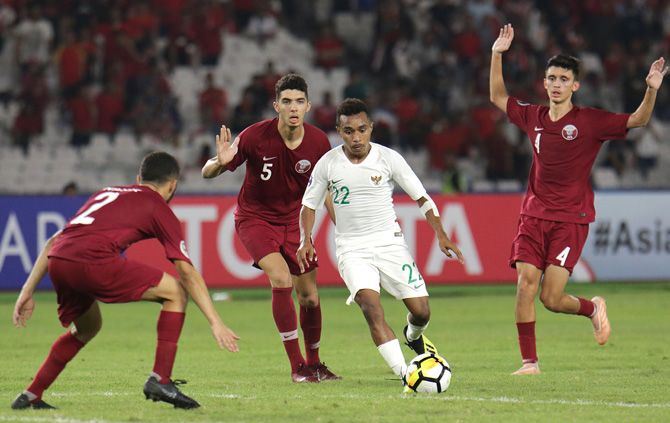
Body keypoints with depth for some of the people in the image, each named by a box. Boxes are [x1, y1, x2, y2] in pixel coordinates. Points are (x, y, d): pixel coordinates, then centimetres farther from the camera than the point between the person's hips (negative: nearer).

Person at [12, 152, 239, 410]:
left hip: (58, 263, 7)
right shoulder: (159, 209, 16)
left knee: (87, 328, 32)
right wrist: (215, 322, 7)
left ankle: (30, 396, 29)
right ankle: (160, 380, 1)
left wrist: (28, 291, 31)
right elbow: (186, 272, 8)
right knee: (176, 293, 8)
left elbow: (54, 242, 30)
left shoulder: (106, 194, 34)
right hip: (94, 261, -7)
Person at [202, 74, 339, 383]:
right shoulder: (255, 136, -22)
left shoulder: (318, 142, -11)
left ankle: (314, 363, 26)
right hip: (254, 218, -4)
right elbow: (207, 173, -17)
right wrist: (220, 163, -40)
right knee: (281, 279, -25)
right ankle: (297, 365, -16)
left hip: (293, 219, 4)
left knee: (309, 296, 2)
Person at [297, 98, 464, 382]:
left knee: (421, 311, -2)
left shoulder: (388, 158, -6)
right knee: (371, 306, -25)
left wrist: (441, 236, -10)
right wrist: (305, 240, -8)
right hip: (352, 249, -1)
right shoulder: (328, 164, -4)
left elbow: (421, 197, 0)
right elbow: (309, 205, 8)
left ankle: (413, 337, 37)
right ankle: (404, 374, -30)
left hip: (389, 242, 1)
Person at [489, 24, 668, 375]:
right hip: (534, 215, 4)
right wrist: (497, 55, 16)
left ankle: (594, 308, 23)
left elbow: (637, 121, -5)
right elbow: (498, 97, 24)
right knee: (525, 285, -10)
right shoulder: (533, 117, 9)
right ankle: (529, 362, 0)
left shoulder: (590, 121, -3)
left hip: (571, 220, -4)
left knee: (551, 299, -11)